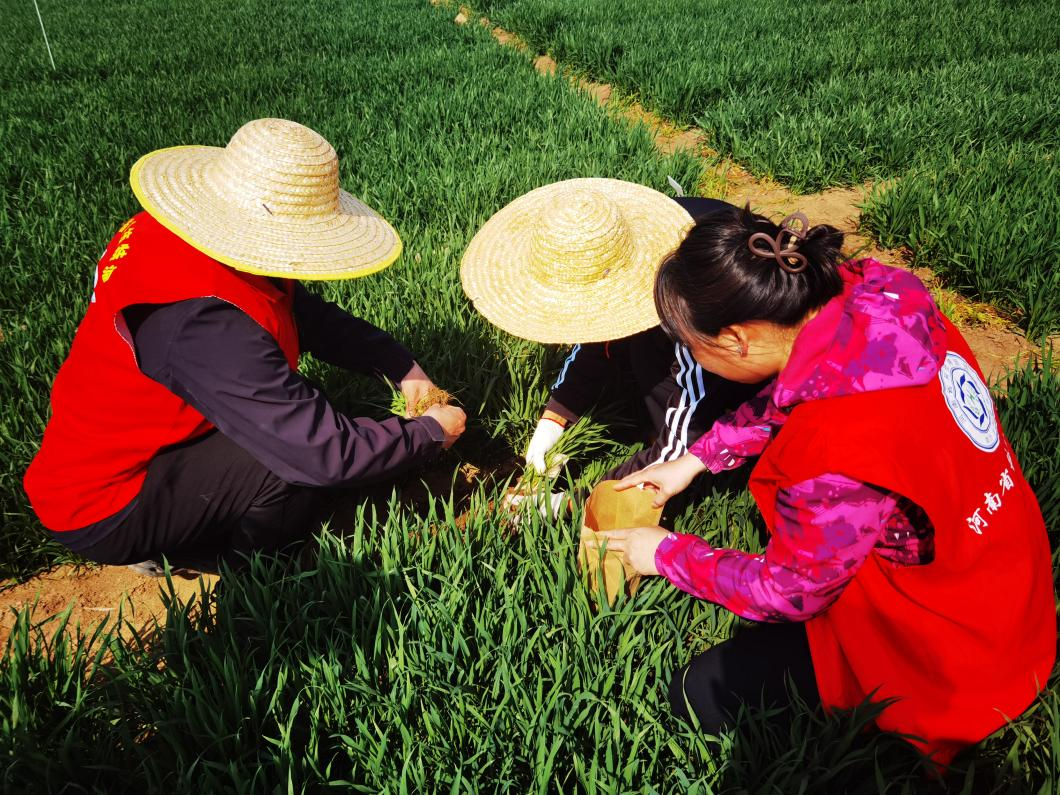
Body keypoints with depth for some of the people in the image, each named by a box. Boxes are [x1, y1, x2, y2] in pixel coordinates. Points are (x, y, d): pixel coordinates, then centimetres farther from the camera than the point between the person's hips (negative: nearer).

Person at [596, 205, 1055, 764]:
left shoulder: (836, 456, -38)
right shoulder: (876, 300, -17)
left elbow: (784, 596, -18)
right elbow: (787, 397, 5)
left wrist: (667, 555, -4)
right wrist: (695, 459, 6)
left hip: (954, 651, -8)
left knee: (698, 695, -2)